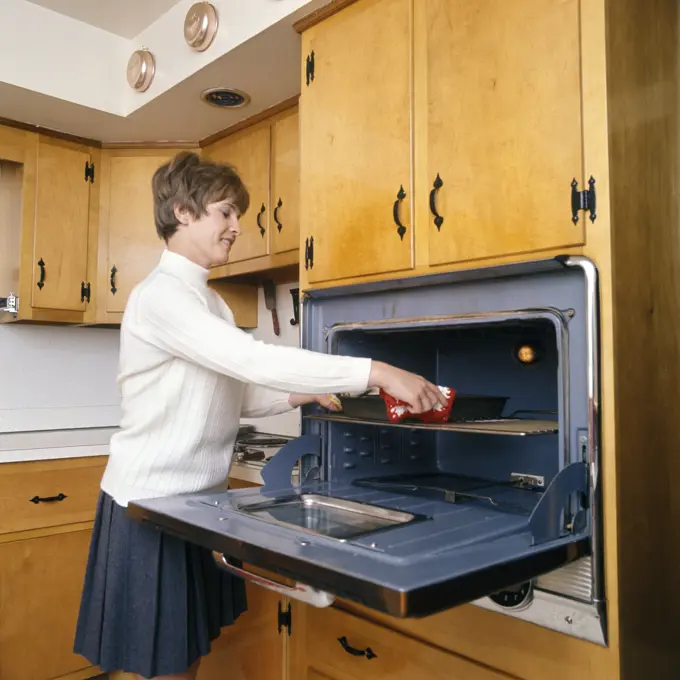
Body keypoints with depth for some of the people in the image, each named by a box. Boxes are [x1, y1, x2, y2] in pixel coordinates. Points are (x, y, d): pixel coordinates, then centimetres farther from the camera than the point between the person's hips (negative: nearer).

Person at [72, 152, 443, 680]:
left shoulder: (210, 302, 12)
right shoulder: (161, 295, -18)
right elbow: (254, 360, -30)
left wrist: (297, 396, -5)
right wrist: (377, 373, -32)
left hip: (196, 500, 8)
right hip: (151, 501, -8)